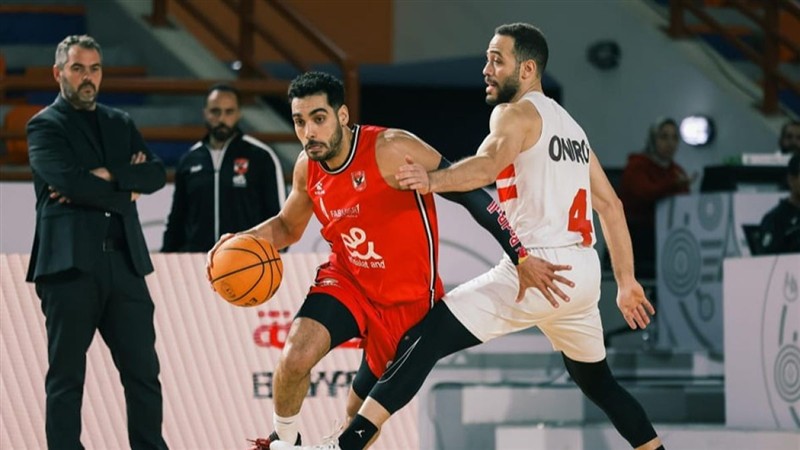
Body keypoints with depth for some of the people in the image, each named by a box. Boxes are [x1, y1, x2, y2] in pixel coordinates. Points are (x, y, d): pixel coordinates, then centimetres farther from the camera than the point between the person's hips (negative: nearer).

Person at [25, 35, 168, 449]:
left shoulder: (120, 124, 20)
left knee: (143, 371, 3)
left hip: (124, 262, 5)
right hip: (70, 263, -5)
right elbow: (69, 181, -14)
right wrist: (125, 193, -3)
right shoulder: (45, 126, 2)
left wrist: (108, 175, -9)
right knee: (66, 377, -1)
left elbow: (156, 174, 7)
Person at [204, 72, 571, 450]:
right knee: (296, 357, -22)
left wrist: (521, 258, -24)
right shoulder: (307, 168, -5)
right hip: (346, 282, 3)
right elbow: (288, 226, 17)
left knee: (362, 413, 8)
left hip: (406, 301, -3)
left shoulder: (390, 151, -25)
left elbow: (471, 194, -22)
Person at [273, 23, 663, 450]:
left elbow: (489, 163, -26)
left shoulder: (516, 113, -3)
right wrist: (626, 281, 25)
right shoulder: (569, 125, 23)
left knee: (425, 339, -11)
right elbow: (610, 205, 23)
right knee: (597, 382, 28)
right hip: (584, 271, 9)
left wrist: (432, 181, -42)